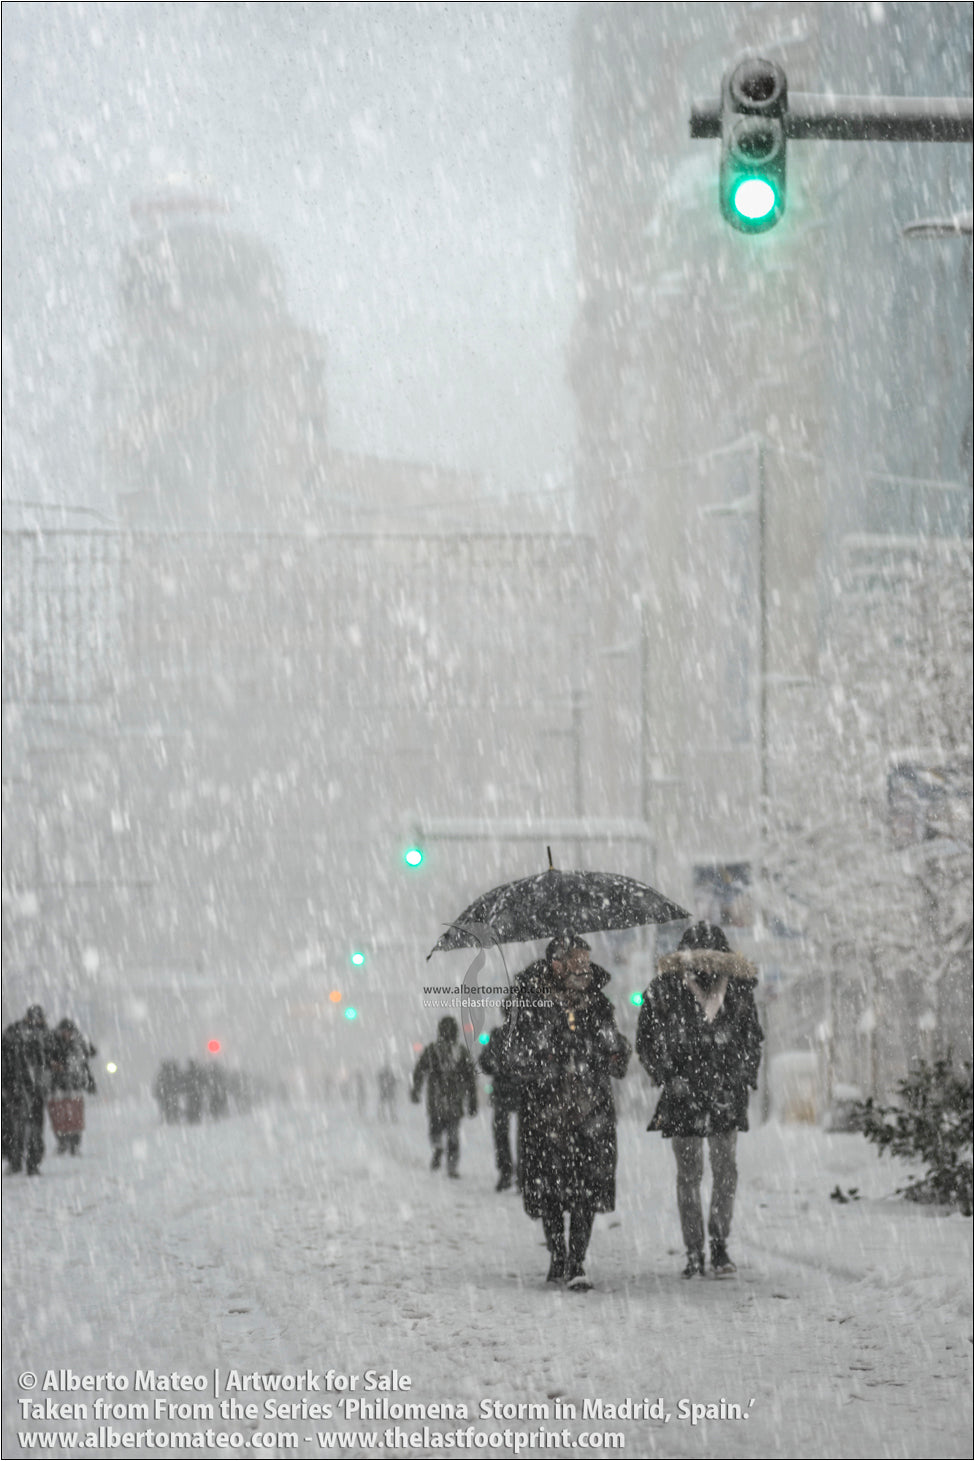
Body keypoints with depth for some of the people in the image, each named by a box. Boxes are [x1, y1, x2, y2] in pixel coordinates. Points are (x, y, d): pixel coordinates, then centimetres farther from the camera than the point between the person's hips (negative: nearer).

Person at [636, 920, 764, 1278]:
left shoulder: (738, 989, 5)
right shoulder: (665, 990, -2)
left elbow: (752, 1038, 17)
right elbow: (646, 1042, 3)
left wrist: (743, 1078, 5)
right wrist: (668, 1076, -7)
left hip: (726, 1092, 2)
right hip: (684, 1094, -1)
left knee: (726, 1169, -3)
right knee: (689, 1174, 1)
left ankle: (719, 1242, 11)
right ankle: (694, 1252, 8)